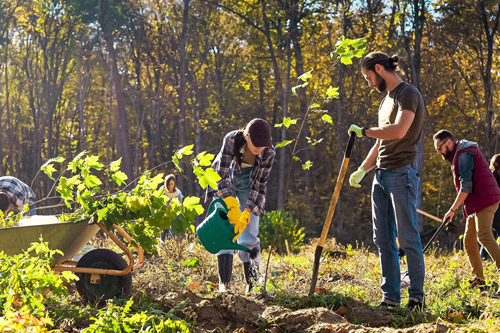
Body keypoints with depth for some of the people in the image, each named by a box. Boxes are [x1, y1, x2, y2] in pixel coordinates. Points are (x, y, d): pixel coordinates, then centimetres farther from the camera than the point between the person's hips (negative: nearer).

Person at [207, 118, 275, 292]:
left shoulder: (268, 152, -25)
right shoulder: (232, 139, -32)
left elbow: (260, 186, -20)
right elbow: (222, 174, -29)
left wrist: (246, 214, -30)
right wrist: (232, 206, -39)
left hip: (248, 184, 1)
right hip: (224, 181, -1)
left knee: (249, 234, -7)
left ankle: (252, 284, 0)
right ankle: (224, 283, -20)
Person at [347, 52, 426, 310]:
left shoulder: (408, 94, -7)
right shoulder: (386, 99, 21)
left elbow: (399, 131, -23)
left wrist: (364, 131, -12)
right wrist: (362, 170, 20)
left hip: (402, 173, -9)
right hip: (381, 174, 9)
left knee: (407, 238, -6)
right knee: (383, 240, 6)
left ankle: (417, 297, 0)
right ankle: (390, 298, 9)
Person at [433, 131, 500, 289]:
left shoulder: (464, 154, -12)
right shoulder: (459, 155, 21)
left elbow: (466, 187, -19)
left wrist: (452, 209, -17)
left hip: (484, 200, -11)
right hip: (476, 204, 11)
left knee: (484, 236, -23)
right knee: (469, 240, 8)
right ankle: (479, 279, 10)